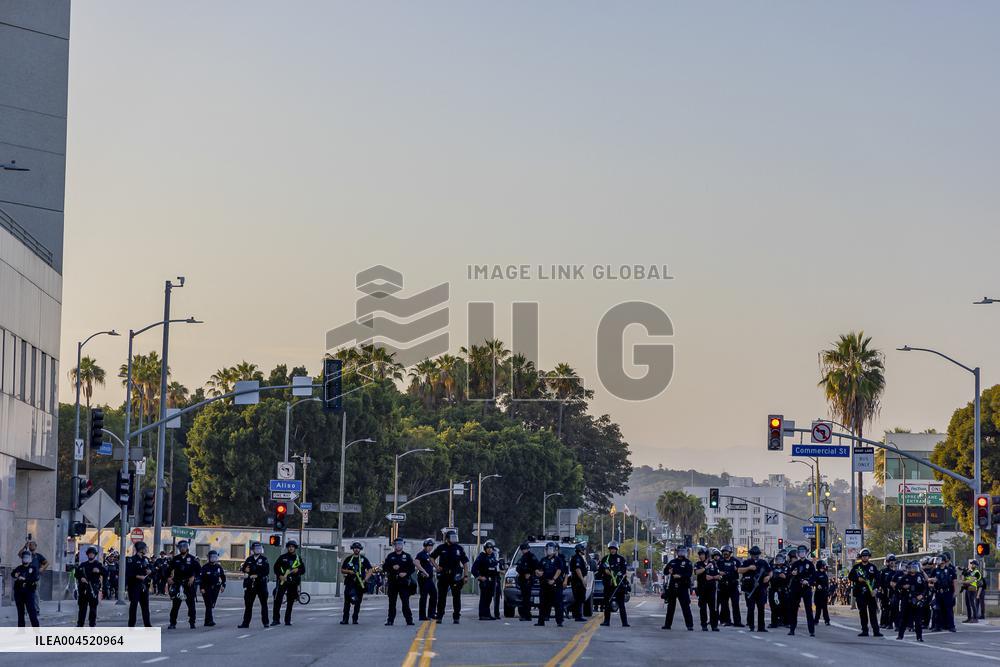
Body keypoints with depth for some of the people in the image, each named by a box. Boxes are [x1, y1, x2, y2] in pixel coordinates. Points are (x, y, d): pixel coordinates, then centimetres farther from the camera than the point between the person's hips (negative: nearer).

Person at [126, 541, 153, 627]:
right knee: (134, 604, -4)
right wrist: (138, 576, -23)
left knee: (145, 604, 8)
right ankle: (131, 624, 0)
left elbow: (151, 568, 19)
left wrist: (150, 571, -4)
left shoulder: (146, 559, 13)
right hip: (134, 585, -6)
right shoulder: (131, 560, -8)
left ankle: (147, 624, 14)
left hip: (144, 585, 6)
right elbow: (128, 573, -15)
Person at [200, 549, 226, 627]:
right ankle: (210, 620, -17)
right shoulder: (205, 567, -3)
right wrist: (202, 588, -13)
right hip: (207, 588, -4)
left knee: (212, 605, 5)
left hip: (215, 588, 4)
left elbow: (223, 576, 17)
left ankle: (207, 621, 12)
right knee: (209, 605, -12)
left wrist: (223, 585, 8)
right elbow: (201, 578, -6)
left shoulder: (218, 567, 9)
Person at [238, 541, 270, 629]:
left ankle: (265, 622, 9)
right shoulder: (249, 559, 12)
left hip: (261, 584, -4)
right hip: (250, 584, 4)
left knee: (264, 604, 3)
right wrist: (245, 569, -8)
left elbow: (267, 571, -10)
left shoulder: (264, 559, -1)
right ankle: (246, 623, 6)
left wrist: (257, 575, -17)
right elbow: (242, 568, 15)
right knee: (248, 604, 3)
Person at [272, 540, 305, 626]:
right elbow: (276, 567, 3)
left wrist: (298, 570, -8)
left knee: (290, 602, 5)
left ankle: (288, 620, 12)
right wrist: (280, 575, -12)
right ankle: (275, 619, -9)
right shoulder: (282, 557, 5)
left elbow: (303, 570, 14)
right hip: (282, 580, -2)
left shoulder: (298, 559, 12)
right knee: (277, 600, -12)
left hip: (293, 582, 2)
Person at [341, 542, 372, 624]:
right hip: (349, 582, 0)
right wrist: (349, 572, -8)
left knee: (358, 602, 2)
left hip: (359, 583, 0)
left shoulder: (363, 559, 7)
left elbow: (370, 571, 4)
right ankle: (345, 619, -5)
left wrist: (365, 580, -9)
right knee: (347, 601, -7)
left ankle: (355, 619, 9)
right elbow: (342, 570, 11)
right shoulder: (348, 559, 9)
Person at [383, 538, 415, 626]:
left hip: (404, 582, -2)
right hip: (392, 582, 2)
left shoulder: (407, 556, 7)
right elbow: (384, 567, 6)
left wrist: (406, 573, -12)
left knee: (405, 602, -7)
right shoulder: (390, 556, 10)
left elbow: (412, 568, 5)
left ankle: (409, 619, -4)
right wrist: (392, 568, -11)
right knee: (392, 602, 5)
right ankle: (390, 619, 10)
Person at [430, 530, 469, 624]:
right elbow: (432, 557, 16)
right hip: (443, 575, 0)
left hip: (455, 575, 0)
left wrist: (466, 575, -1)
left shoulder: (459, 548, 2)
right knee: (441, 597, 5)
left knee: (456, 597, 0)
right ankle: (440, 617, 13)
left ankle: (456, 617, 7)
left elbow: (465, 562, 5)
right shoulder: (441, 548, 3)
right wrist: (436, 567, 2)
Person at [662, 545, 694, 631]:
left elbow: (689, 573, -12)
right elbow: (665, 570, 17)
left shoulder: (687, 563, 1)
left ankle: (690, 625, -8)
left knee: (686, 606, -9)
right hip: (672, 586, 5)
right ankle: (667, 624, 19)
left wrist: (680, 576, -24)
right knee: (670, 606, 11)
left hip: (683, 587, -5)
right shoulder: (672, 562, 15)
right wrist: (668, 571, -6)